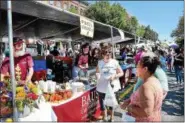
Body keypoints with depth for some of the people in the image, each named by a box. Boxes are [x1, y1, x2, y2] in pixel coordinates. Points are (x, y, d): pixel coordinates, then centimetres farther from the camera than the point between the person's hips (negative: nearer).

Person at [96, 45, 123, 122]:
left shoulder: (115, 62, -10)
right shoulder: (100, 62, -5)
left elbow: (121, 73, -4)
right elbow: (97, 72, 9)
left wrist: (114, 76, -20)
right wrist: (97, 75, -13)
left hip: (112, 86, -1)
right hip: (102, 87, 1)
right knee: (102, 102, 14)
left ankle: (111, 117, 43)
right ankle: (104, 117, 40)